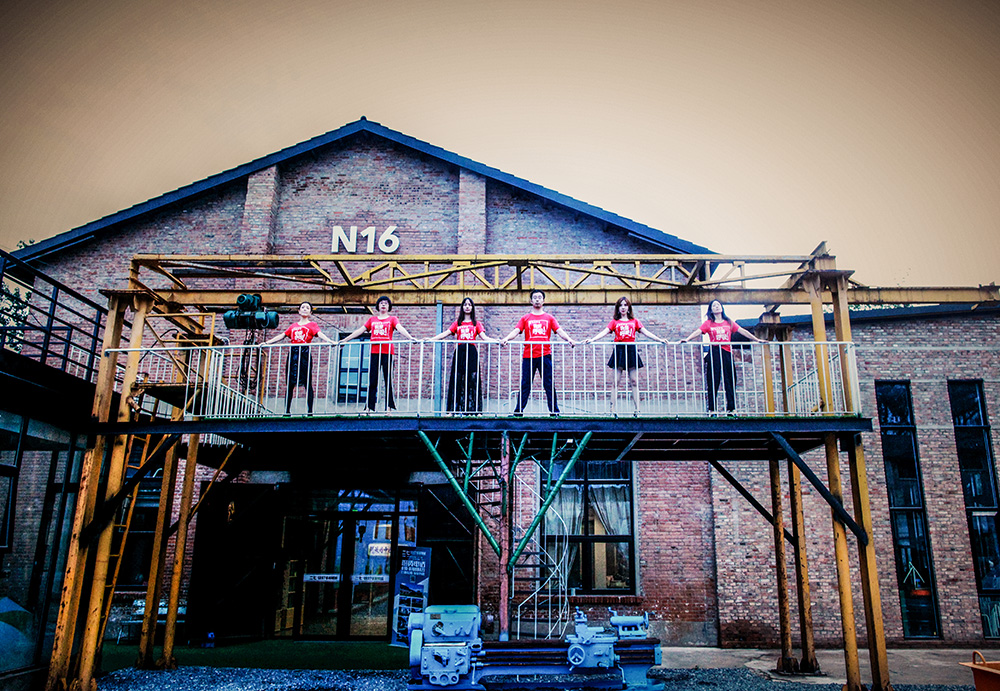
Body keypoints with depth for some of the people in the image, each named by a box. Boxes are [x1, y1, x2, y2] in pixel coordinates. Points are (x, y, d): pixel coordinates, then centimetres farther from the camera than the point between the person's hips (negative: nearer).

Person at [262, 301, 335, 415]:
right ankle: (287, 411, 9)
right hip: (292, 353, 4)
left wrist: (331, 341, -23)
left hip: (305, 353, -4)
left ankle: (310, 411, -4)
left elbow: (320, 334, -5)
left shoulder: (312, 325, 10)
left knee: (307, 383, -5)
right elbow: (282, 335, 21)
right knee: (289, 384, 3)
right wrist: (267, 342, 16)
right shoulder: (293, 326, 21)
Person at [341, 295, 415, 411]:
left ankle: (389, 407, -2)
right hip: (374, 352, 2)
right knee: (372, 381, 0)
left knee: (388, 380, -3)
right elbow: (360, 330, 18)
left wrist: (410, 337, -24)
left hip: (387, 352, -2)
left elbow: (400, 328, -6)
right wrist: (345, 340, 15)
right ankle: (369, 407, 0)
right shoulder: (372, 319, 19)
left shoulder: (392, 319, 11)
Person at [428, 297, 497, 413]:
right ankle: (455, 409, 0)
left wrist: (497, 341, -9)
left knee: (472, 380, -6)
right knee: (457, 381, -3)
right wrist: (431, 339, -5)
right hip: (459, 352, 1)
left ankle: (473, 409, -3)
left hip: (472, 353, -1)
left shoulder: (476, 323, 15)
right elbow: (446, 333, 7)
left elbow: (484, 337, 6)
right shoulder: (457, 323, 16)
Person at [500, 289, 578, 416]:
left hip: (545, 355, 0)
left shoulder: (549, 318, 13)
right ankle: (518, 411, 7)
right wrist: (506, 339, -16)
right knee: (525, 385, 2)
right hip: (528, 356, 0)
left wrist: (569, 339, -14)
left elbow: (559, 331, 4)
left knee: (549, 385, 0)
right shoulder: (525, 318, 12)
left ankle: (554, 411, 3)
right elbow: (516, 331, 2)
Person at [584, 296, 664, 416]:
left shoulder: (634, 321, 14)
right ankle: (612, 409, -1)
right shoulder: (614, 322, 10)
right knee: (615, 382, -3)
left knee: (634, 381, 1)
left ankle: (637, 409, 4)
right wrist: (592, 339, -13)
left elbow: (645, 332, 10)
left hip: (631, 350, 1)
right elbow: (604, 332, 0)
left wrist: (659, 340, 1)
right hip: (618, 351, -1)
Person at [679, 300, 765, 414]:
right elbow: (698, 332, -4)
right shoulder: (708, 323, 8)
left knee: (730, 381, 0)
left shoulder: (729, 322, 15)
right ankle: (711, 409, -2)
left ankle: (731, 408, 4)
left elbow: (742, 331, 12)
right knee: (713, 381, -3)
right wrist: (686, 339, -19)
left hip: (727, 353, 2)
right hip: (714, 353, -2)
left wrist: (757, 339, 8)